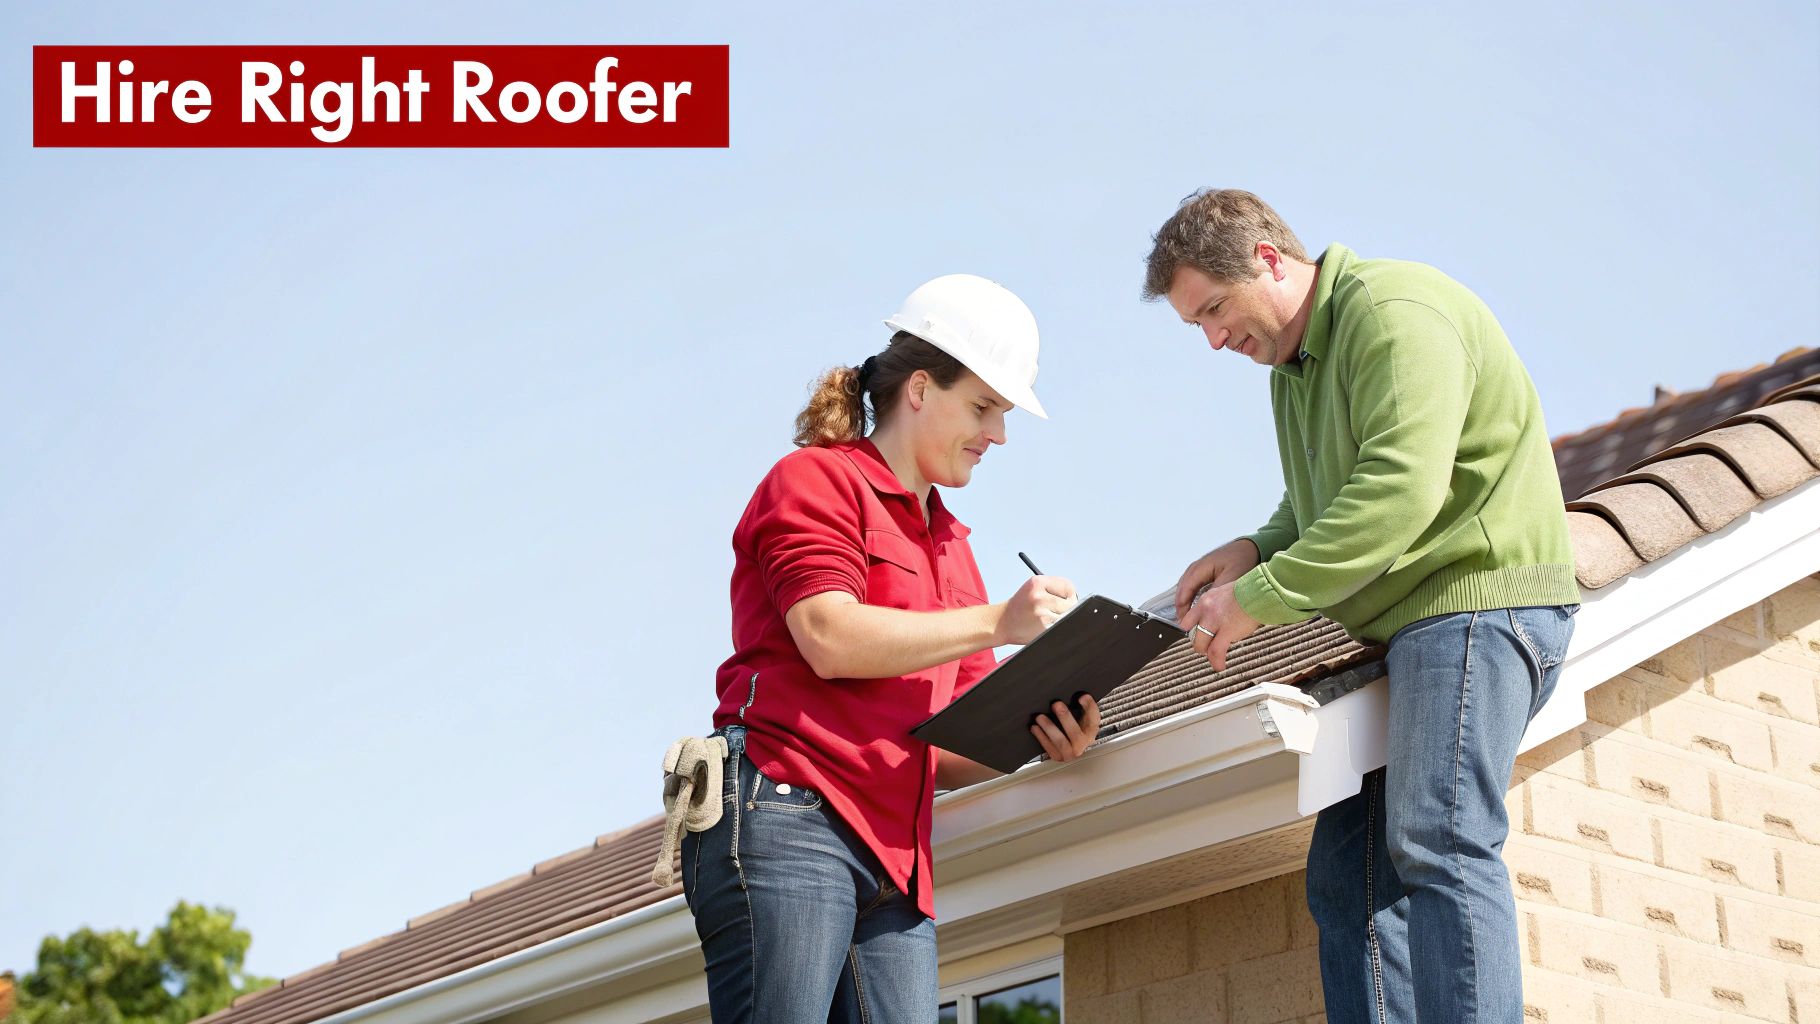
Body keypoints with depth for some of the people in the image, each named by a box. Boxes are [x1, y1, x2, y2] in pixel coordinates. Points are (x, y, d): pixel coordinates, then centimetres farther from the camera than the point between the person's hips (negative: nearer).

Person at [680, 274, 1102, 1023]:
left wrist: (1034, 734, 0)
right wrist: (997, 623, -8)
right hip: (785, 815, -7)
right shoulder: (816, 478, 5)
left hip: (895, 860, 7)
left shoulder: (951, 547, 27)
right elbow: (831, 638, -12)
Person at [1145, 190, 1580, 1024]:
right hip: (1406, 625, 10)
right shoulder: (1291, 367, 18)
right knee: (1346, 870, 3)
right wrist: (1259, 549, 3)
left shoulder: (1393, 311, -14)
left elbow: (1402, 487, -25)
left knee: (1438, 844, -19)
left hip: (1481, 593, -10)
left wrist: (1261, 597, -23)